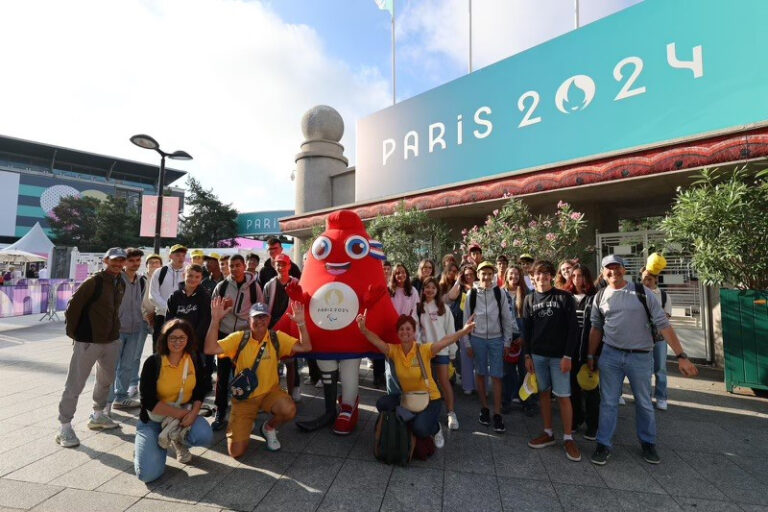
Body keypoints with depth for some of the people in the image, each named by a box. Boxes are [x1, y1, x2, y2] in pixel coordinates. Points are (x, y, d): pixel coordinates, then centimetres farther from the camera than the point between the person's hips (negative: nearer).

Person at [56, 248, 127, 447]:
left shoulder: (121, 284, 7)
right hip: (88, 341, -7)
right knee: (75, 384, 2)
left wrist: (114, 330, 12)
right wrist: (73, 333, -6)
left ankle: (98, 416, 38)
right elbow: (73, 306, -12)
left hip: (111, 340, 8)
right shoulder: (94, 281, -15)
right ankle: (64, 427, 17)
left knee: (107, 379, 20)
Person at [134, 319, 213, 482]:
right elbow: (149, 401, -16)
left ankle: (179, 442, 9)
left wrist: (193, 413, -18)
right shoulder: (153, 363, -15)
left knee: (205, 436, -27)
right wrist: (180, 413, -19)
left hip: (185, 413, 2)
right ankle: (145, 445, 18)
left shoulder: (194, 361, -6)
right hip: (154, 418, -2)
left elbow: (200, 392, 1)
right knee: (149, 473, -17)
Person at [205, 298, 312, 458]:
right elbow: (210, 349, -19)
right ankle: (244, 425, 29)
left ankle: (269, 428, 6)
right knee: (236, 451, -7)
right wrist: (215, 320, -28)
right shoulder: (239, 338, -8)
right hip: (243, 398, 0)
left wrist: (301, 323, -26)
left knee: (289, 410, -31)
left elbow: (305, 347, -13)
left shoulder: (277, 338, -6)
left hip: (270, 391, 1)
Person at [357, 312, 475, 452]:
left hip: (430, 399, -4)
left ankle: (435, 429, 13)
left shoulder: (424, 350, -20)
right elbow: (376, 340, -24)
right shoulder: (394, 351, -10)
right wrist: (363, 329, -43)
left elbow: (445, 341, -34)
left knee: (420, 429, -25)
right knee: (382, 403, -16)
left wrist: (464, 330, -49)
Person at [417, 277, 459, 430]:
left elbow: (450, 329, 1)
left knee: (444, 381, 1)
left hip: (442, 349, -1)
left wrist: (452, 350, 0)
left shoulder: (444, 308, 0)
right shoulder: (419, 307, 2)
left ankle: (451, 413, 14)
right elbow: (416, 328, 2)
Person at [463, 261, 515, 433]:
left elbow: (507, 319, 2)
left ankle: (497, 414, 13)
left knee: (496, 377, 2)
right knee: (480, 374, 11)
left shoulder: (499, 293, -3)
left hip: (496, 339, 0)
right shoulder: (472, 294, -3)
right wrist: (467, 343, 2)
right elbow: (466, 319, 2)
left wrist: (507, 342, 2)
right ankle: (484, 408, 27)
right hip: (477, 338, 1)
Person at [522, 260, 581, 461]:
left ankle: (568, 438, 18)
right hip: (537, 354, 3)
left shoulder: (564, 297, -5)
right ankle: (548, 433, 24)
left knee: (563, 396, 2)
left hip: (559, 355, -3)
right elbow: (526, 329, 7)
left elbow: (573, 328, -6)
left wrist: (568, 356, -11)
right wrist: (527, 355, 3)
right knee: (544, 393, 12)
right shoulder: (530, 299, 5)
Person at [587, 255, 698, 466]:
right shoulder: (600, 297, 2)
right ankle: (603, 445, 20)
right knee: (608, 402, 8)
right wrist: (591, 356, 12)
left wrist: (681, 356, -13)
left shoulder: (642, 292, -6)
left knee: (644, 403, 15)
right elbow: (596, 328, 10)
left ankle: (648, 443, 37)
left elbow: (663, 324, -7)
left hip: (641, 356, -1)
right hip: (610, 355, 1)